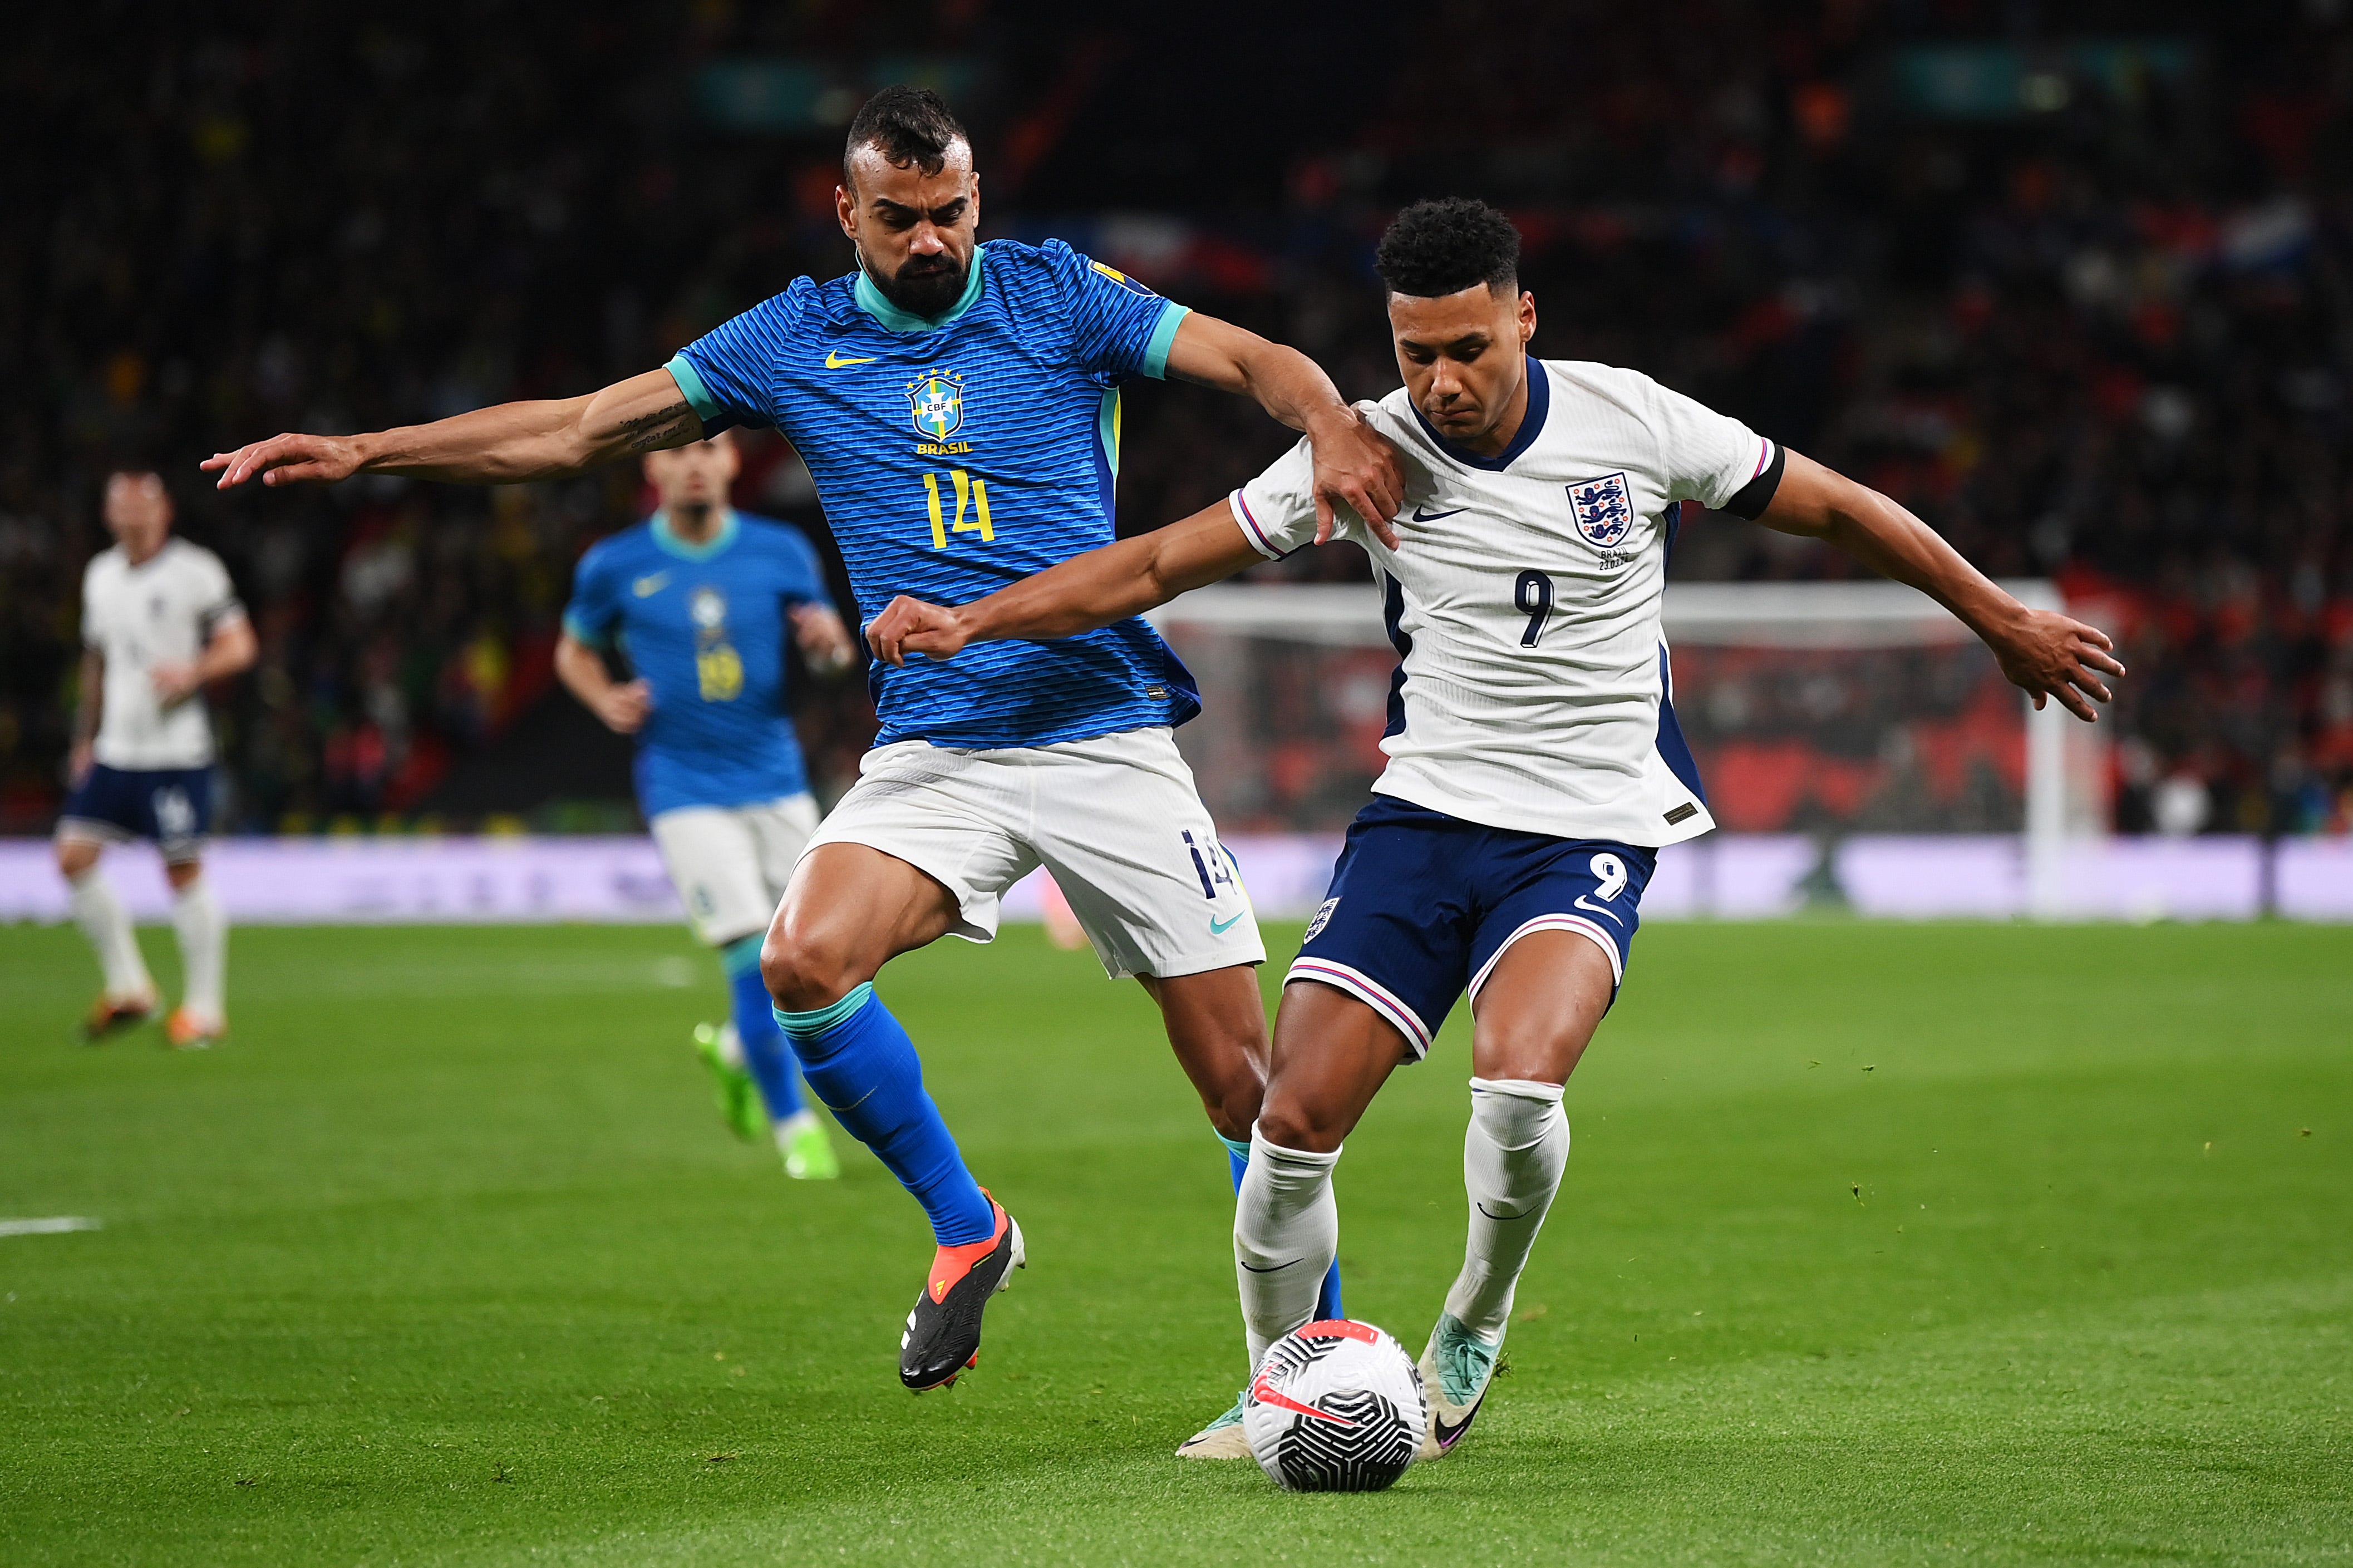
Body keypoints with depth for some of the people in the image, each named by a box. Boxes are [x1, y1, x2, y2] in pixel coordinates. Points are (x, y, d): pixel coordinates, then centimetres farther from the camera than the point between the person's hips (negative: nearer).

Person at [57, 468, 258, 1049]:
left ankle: (205, 1008, 6)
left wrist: (192, 673, -24)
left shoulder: (195, 571, -6)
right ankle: (127, 985, 8)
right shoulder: (100, 575, 14)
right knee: (74, 856, -4)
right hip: (115, 751, 6)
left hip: (177, 751, -6)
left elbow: (239, 646, -7)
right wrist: (86, 738, 21)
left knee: (184, 871, -4)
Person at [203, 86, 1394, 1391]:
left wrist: (1330, 424, -29)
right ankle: (965, 1231, -4)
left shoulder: (1057, 295, 1)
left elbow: (1254, 360, -6)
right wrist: (363, 451, 7)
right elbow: (578, 430, 11)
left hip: (1105, 733, -2)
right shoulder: (794, 342, 7)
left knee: (1242, 1076, -5)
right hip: (929, 748, 2)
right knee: (804, 961, -25)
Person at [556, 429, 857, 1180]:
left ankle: (735, 1049, 34)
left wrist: (829, 643, -12)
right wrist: (607, 702, -7)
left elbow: (833, 653, 12)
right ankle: (793, 1124, 2)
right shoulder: (614, 567, -1)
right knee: (757, 962, -13)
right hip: (687, 792, -3)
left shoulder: (781, 553, 4)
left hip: (779, 784, 3)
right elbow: (575, 651, 14)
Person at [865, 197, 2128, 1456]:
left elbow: (1835, 509, 5)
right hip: (1423, 817, 2)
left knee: (1518, 1081, -29)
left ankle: (1473, 1326, 1)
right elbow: (1159, 564, -1)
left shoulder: (1631, 421, -7)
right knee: (1295, 1122, -10)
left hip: (1589, 832, -2)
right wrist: (969, 622, -12)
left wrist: (2005, 623, 12)